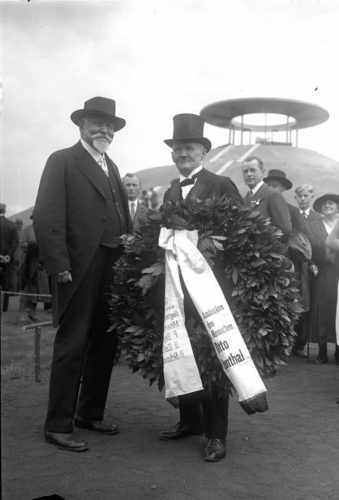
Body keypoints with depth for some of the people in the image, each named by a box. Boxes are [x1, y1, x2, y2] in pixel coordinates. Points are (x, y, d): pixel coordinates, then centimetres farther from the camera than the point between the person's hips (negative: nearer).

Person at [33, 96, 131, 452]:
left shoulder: (111, 167, 19)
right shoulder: (62, 161, -4)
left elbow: (123, 219, 15)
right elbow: (46, 219, -12)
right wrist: (60, 268, -18)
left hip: (114, 267, 8)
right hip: (80, 271, -7)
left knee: (104, 345, 14)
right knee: (71, 347, -1)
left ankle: (90, 414, 29)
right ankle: (58, 425, 11)